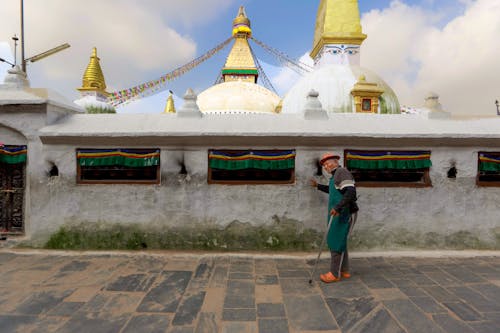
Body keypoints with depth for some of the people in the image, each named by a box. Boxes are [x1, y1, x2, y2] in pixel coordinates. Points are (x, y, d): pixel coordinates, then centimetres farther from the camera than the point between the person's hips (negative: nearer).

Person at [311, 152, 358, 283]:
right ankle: (344, 271, 28)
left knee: (336, 242, -4)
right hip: (338, 214, 10)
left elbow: (351, 192, -26)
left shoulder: (342, 172, -13)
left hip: (343, 214, -10)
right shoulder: (336, 175, 17)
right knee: (340, 241, 16)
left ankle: (335, 274, 5)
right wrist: (318, 186, 40)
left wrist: (338, 207, -32)